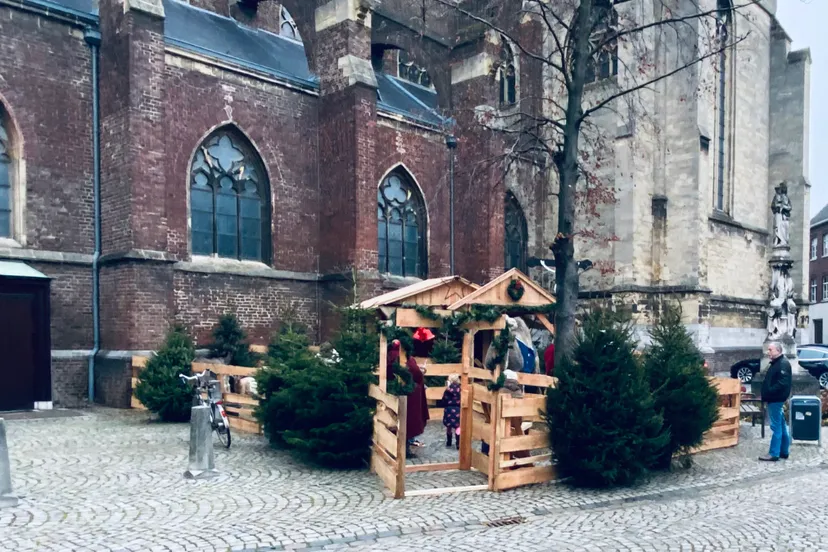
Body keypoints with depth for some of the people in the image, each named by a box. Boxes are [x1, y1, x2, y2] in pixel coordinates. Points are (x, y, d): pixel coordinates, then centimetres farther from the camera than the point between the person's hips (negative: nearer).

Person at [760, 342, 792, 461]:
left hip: (776, 399, -11)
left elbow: (782, 383, -25)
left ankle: (774, 454, -4)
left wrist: (769, 392, -22)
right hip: (774, 399, 11)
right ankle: (784, 451, 21)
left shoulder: (783, 364, -16)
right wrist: (766, 394, 12)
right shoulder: (775, 363, 17)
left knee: (776, 426, -6)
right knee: (781, 426, 14)